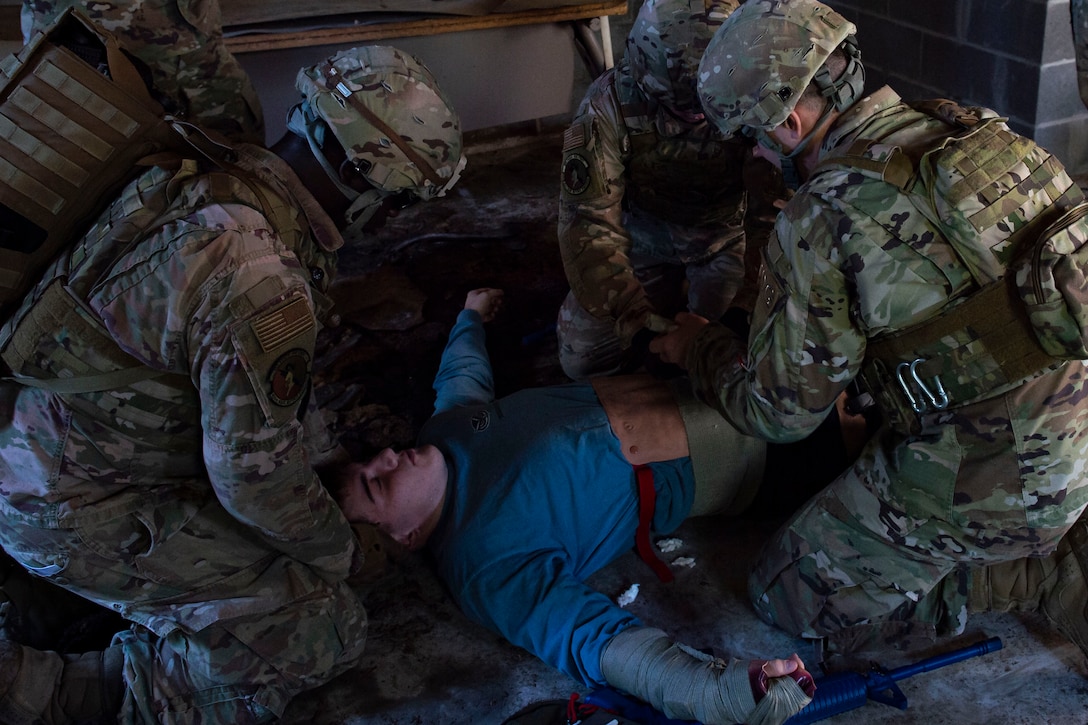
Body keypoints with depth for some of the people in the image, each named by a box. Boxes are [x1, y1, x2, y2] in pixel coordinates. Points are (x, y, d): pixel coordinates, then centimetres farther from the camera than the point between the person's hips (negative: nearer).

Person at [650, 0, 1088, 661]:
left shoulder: (820, 220, -18)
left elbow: (782, 408, -9)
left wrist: (701, 347, 10)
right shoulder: (980, 131, 2)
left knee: (791, 596, 11)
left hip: (979, 481, -7)